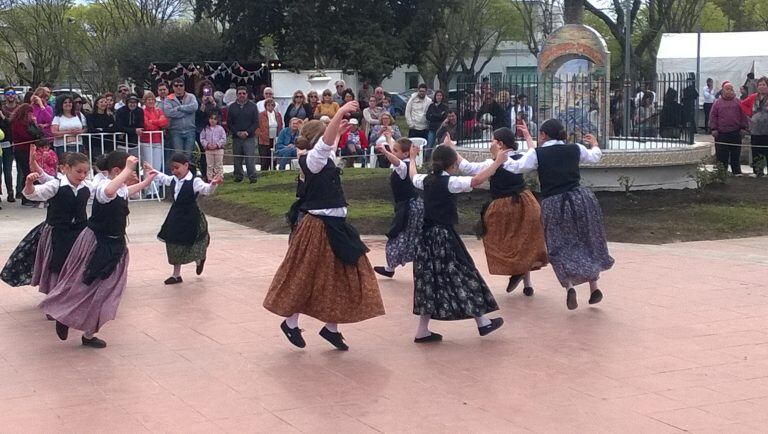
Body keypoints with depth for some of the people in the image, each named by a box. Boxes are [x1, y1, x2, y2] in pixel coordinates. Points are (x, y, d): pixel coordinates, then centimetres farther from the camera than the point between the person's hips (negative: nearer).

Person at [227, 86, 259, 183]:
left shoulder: (252, 106, 5)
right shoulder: (232, 107, 10)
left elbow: (256, 122, 2)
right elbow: (229, 122, 9)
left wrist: (247, 132, -10)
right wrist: (237, 132, -6)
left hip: (249, 137, -2)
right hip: (236, 137, 2)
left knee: (250, 158, -9)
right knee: (237, 159, 5)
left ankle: (252, 177, -6)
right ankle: (238, 176, 14)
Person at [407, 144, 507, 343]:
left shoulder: (427, 180, 7)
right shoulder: (451, 182, -13)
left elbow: (413, 176, 30)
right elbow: (476, 180, -27)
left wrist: (413, 158, 47)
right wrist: (497, 162, -22)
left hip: (427, 235, 7)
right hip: (445, 235, -7)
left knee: (429, 281, 10)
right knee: (463, 275, 5)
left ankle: (423, 330, 9)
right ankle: (483, 322, 14)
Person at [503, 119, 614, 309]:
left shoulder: (537, 153, -7)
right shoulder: (576, 149, 5)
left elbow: (516, 167, -10)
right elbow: (595, 156, 23)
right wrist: (594, 145, 46)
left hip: (553, 204, -3)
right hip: (580, 199, 3)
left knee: (561, 247, 10)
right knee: (588, 243, 20)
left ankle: (569, 285, -13)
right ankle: (594, 287, 23)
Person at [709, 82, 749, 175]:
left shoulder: (738, 102, 8)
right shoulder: (718, 103, 6)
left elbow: (744, 115, 7)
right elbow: (713, 116, 4)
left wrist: (743, 128, 0)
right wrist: (713, 129, -4)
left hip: (736, 133, 1)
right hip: (721, 134, -1)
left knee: (736, 156, 8)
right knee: (721, 156, 2)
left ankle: (737, 173, 16)